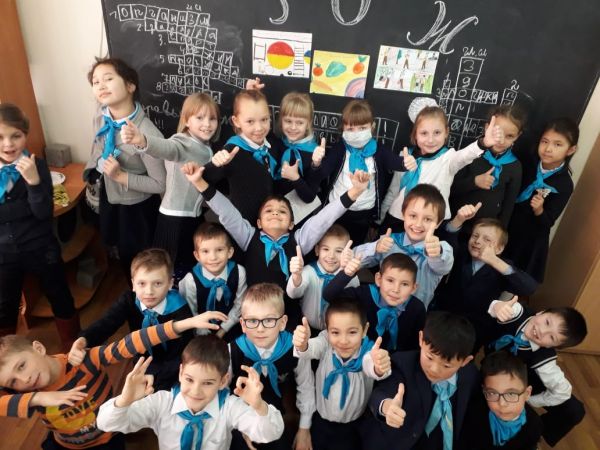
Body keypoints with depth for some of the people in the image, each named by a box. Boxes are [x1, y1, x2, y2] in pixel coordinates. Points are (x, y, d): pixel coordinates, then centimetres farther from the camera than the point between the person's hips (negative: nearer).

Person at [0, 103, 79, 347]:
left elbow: (44, 213, -19)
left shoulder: (37, 166, -11)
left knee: (61, 299, 11)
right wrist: (24, 209, -18)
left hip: (40, 248, -2)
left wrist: (34, 181, -30)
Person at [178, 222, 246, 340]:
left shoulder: (239, 272, -23)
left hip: (229, 326, 1)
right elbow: (192, 313, -12)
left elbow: (239, 304, -8)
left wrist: (223, 330, -5)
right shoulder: (191, 280, -26)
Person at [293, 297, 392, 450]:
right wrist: (302, 345, -62)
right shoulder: (326, 342, -19)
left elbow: (371, 368, -45)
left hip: (353, 427, -1)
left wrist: (379, 368, -69)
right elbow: (311, 348, -39)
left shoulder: (368, 351, -24)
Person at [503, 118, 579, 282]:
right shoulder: (525, 161, -7)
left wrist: (539, 210, -31)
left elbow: (547, 223, -14)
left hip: (529, 241, -2)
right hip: (504, 229, 2)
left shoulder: (565, 185, -15)